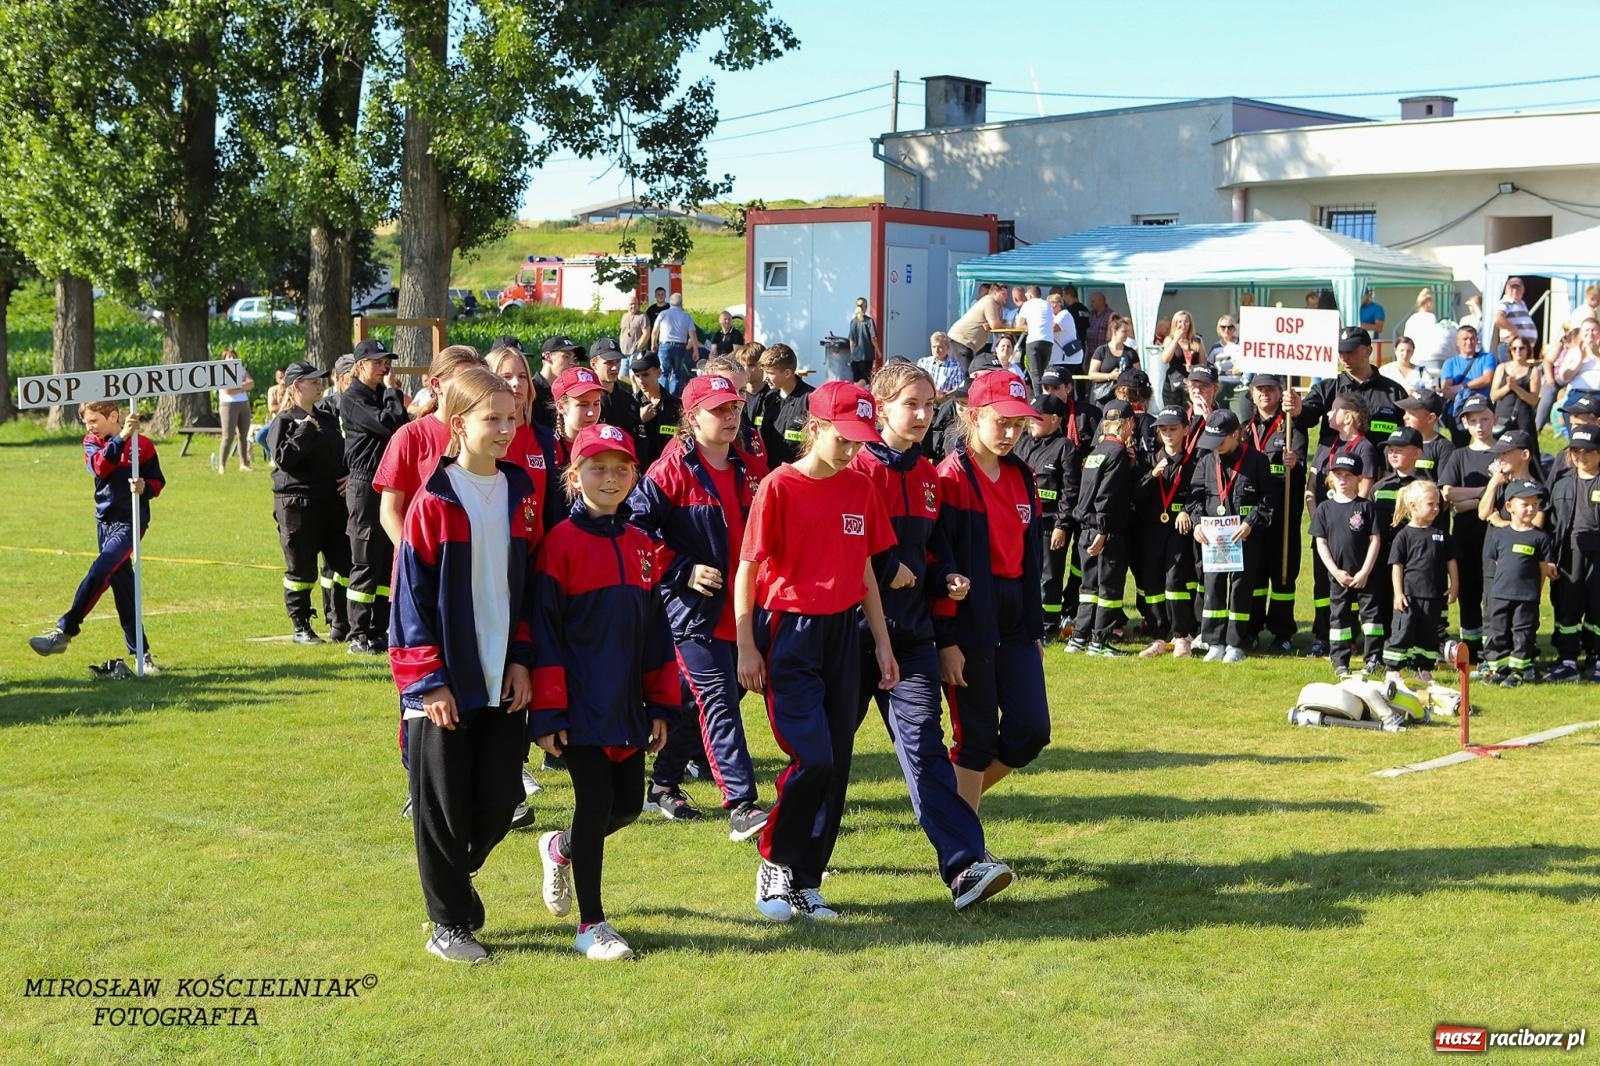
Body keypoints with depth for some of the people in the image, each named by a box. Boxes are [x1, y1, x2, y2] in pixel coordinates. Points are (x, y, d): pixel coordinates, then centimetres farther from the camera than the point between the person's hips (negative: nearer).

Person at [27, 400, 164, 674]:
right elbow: (100, 466, -18)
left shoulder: (143, 445, -7)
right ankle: (139, 652, 12)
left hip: (130, 521, -5)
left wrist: (145, 487, -22)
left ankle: (64, 632, -18)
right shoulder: (92, 444, 4)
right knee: (122, 587, 7)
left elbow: (158, 482, 0)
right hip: (105, 520, 5)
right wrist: (122, 437, -31)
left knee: (99, 572, -21)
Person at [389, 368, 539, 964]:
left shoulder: (520, 494, 7)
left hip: (505, 682, 5)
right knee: (443, 807, 3)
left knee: (500, 799, 7)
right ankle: (449, 923, 17)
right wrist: (428, 680, -11)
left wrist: (523, 659, 3)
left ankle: (454, 877, 34)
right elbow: (412, 595, -8)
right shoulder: (434, 501, -8)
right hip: (445, 685, -4)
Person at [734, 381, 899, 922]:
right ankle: (774, 864, 8)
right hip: (789, 633, -5)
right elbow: (748, 568, -6)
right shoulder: (780, 487, -9)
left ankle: (806, 881, 15)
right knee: (813, 759, -13)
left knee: (837, 764, 4)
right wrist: (746, 648, -9)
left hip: (842, 634, 6)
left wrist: (882, 643, 13)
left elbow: (865, 570, 14)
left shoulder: (860, 488, 7)